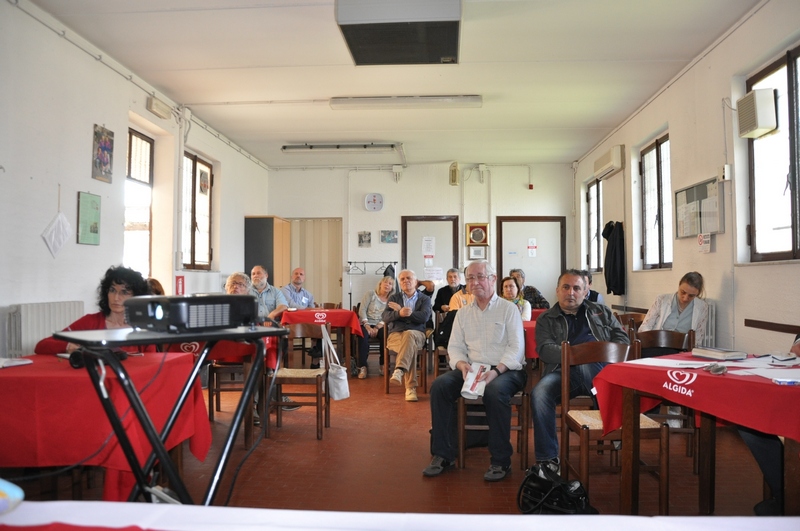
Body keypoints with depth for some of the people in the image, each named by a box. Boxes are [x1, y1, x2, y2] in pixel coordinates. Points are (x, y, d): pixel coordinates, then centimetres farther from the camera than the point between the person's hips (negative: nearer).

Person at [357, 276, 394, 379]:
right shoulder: (370, 294, 7)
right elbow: (362, 310, -2)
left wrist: (377, 328, -14)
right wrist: (367, 326, -15)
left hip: (380, 325, 2)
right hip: (366, 323, -2)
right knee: (363, 336, -35)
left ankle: (383, 365, -17)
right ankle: (362, 367, -28)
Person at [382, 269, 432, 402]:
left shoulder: (425, 299, 15)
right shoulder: (393, 298, 19)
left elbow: (424, 317, -6)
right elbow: (385, 317, 1)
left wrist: (403, 312, -11)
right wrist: (399, 313, -21)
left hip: (416, 334, -1)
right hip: (395, 335, 1)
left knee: (408, 335, -40)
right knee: (411, 347, -35)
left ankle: (399, 371, -53)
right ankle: (411, 387, -41)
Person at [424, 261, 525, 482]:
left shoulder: (509, 309, 3)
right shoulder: (463, 313, 16)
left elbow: (517, 347, -7)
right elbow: (454, 347, 11)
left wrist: (496, 371, -22)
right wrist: (461, 364, -12)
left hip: (505, 370, -4)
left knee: (495, 391, -37)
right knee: (439, 385, -21)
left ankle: (500, 460, -21)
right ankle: (443, 454, -13)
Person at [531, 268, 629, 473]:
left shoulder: (600, 311, 25)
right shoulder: (546, 319, 18)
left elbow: (622, 338, 15)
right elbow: (544, 349, 1)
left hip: (599, 370, 0)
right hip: (564, 372, 0)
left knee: (586, 364, -37)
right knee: (539, 394, -31)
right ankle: (547, 458, -21)